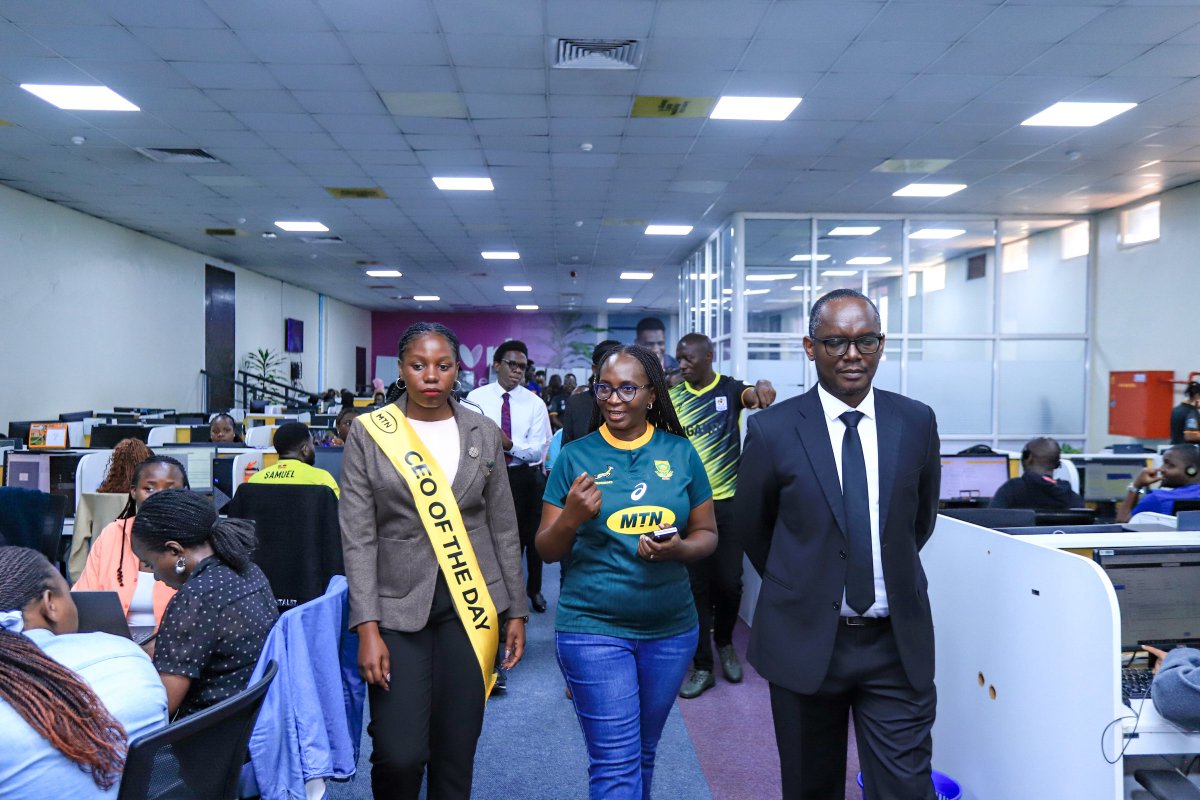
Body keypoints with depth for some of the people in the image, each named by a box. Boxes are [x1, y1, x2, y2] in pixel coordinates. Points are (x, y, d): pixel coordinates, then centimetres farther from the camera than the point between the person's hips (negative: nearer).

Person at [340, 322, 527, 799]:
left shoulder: (483, 433, 5)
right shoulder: (369, 433, -1)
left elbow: (503, 529, 9)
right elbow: (358, 537, -4)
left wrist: (516, 612, 8)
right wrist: (367, 628, -9)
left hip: (470, 607, 2)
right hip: (399, 607, -2)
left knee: (457, 750, 7)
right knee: (399, 754, -5)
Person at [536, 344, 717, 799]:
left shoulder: (680, 453, 1)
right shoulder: (575, 457, -3)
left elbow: (707, 534, 7)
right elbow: (546, 551, 0)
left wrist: (679, 549, -15)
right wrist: (570, 519, -21)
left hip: (671, 628, 3)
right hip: (593, 629, -3)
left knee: (644, 751, 20)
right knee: (616, 763, -1)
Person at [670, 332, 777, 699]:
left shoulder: (730, 389, -4)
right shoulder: (673, 397, 3)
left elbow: (751, 395, -27)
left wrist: (762, 390, -51)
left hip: (728, 502, -1)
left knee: (729, 581, 3)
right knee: (697, 584, 5)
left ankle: (725, 641, 31)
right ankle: (702, 665, 15)